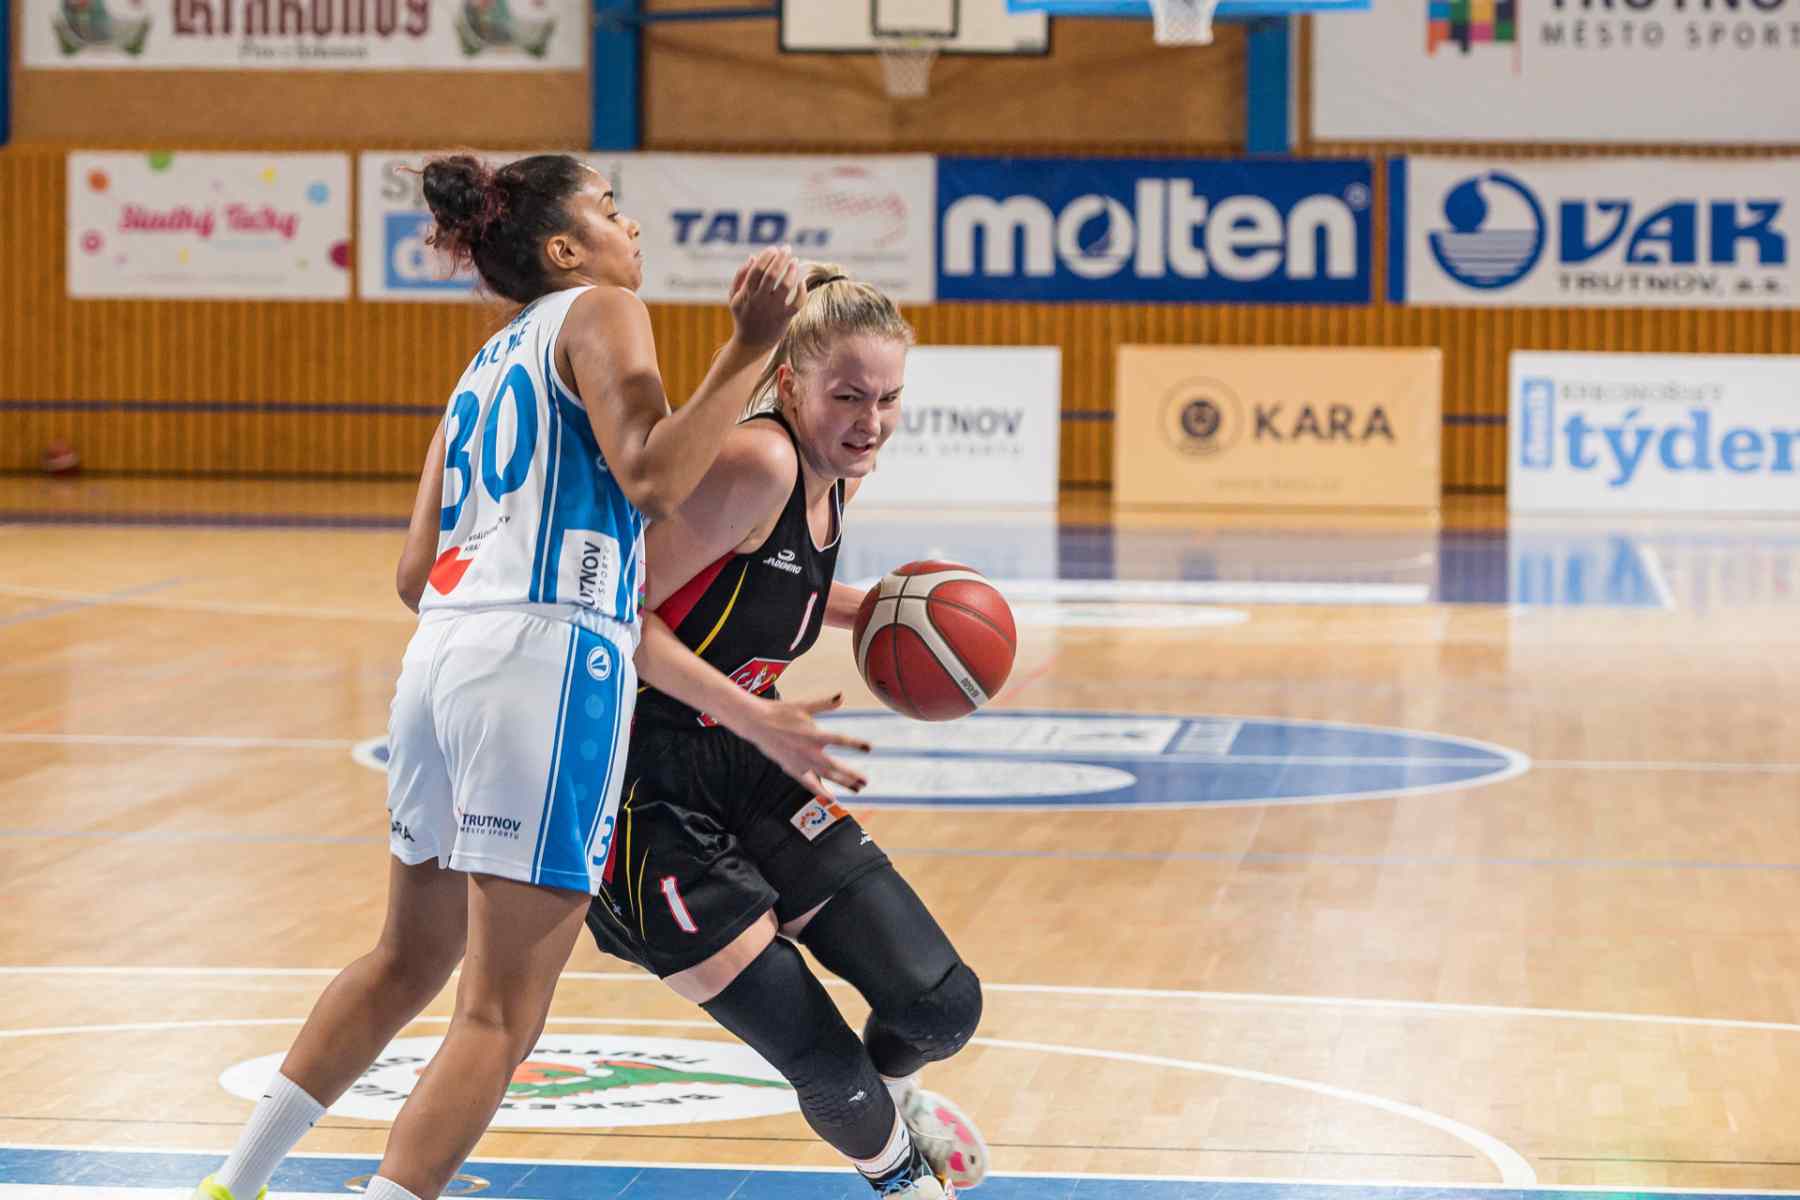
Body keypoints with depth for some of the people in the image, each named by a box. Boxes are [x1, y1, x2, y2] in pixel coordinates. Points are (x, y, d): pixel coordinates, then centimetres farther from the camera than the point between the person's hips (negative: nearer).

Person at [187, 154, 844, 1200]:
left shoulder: (492, 362, 24)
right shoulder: (599, 312, 2)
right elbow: (653, 480, -16)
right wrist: (750, 349, -17)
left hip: (442, 647, 9)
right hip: (549, 656, -9)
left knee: (411, 961, 26)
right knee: (504, 1012, -6)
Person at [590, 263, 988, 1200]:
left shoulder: (833, 477, 4)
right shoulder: (755, 466, -23)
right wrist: (759, 719, -32)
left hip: (741, 769, 8)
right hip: (645, 793, -8)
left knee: (941, 1006, 1)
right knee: (829, 1076, -7)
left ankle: (891, 1089, 36)